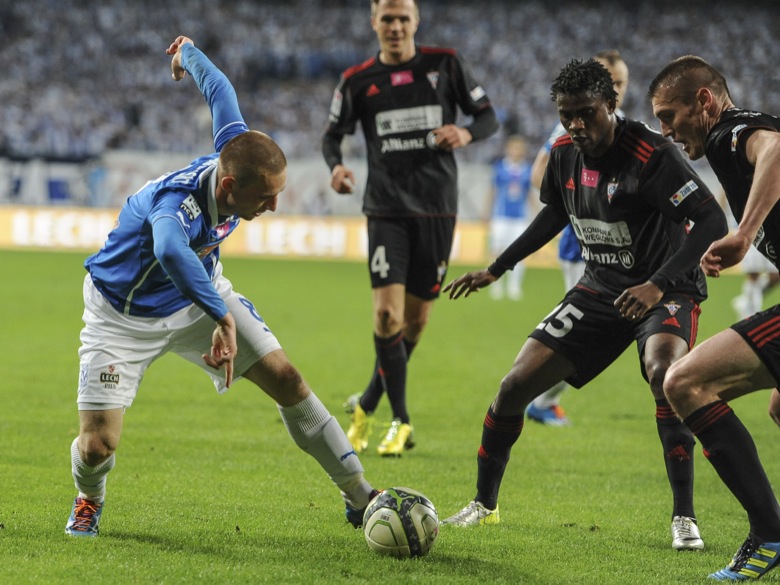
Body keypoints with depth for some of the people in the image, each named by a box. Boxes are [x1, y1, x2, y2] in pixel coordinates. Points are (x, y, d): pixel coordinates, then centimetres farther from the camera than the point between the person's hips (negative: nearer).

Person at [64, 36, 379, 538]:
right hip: (125, 317, -6)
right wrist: (223, 319, -73)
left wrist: (187, 52, 21)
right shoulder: (177, 200, -43)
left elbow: (219, 89, -1)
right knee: (97, 446, -14)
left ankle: (360, 497, 9)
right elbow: (170, 251, -69)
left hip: (201, 294, 6)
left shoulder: (236, 155, -22)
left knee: (287, 381, -3)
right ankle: (90, 500, 24)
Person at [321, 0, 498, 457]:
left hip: (437, 210, 1)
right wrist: (336, 166, -10)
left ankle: (368, 405, 26)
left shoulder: (445, 64, 2)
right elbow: (333, 134, 12)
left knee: (416, 320, 5)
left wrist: (466, 134, -17)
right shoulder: (358, 80, 3)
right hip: (386, 209, -1)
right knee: (388, 313, -14)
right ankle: (401, 422, -3)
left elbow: (489, 116, 6)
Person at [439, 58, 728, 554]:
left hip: (665, 291, -6)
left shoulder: (651, 155, -24)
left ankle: (684, 518, -28)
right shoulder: (565, 155, -2)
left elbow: (712, 221, -28)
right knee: (516, 385, -1)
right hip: (601, 290, 6)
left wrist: (659, 284, -37)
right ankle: (485, 504, 21)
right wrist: (497, 269, 20)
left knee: (664, 372, -37)